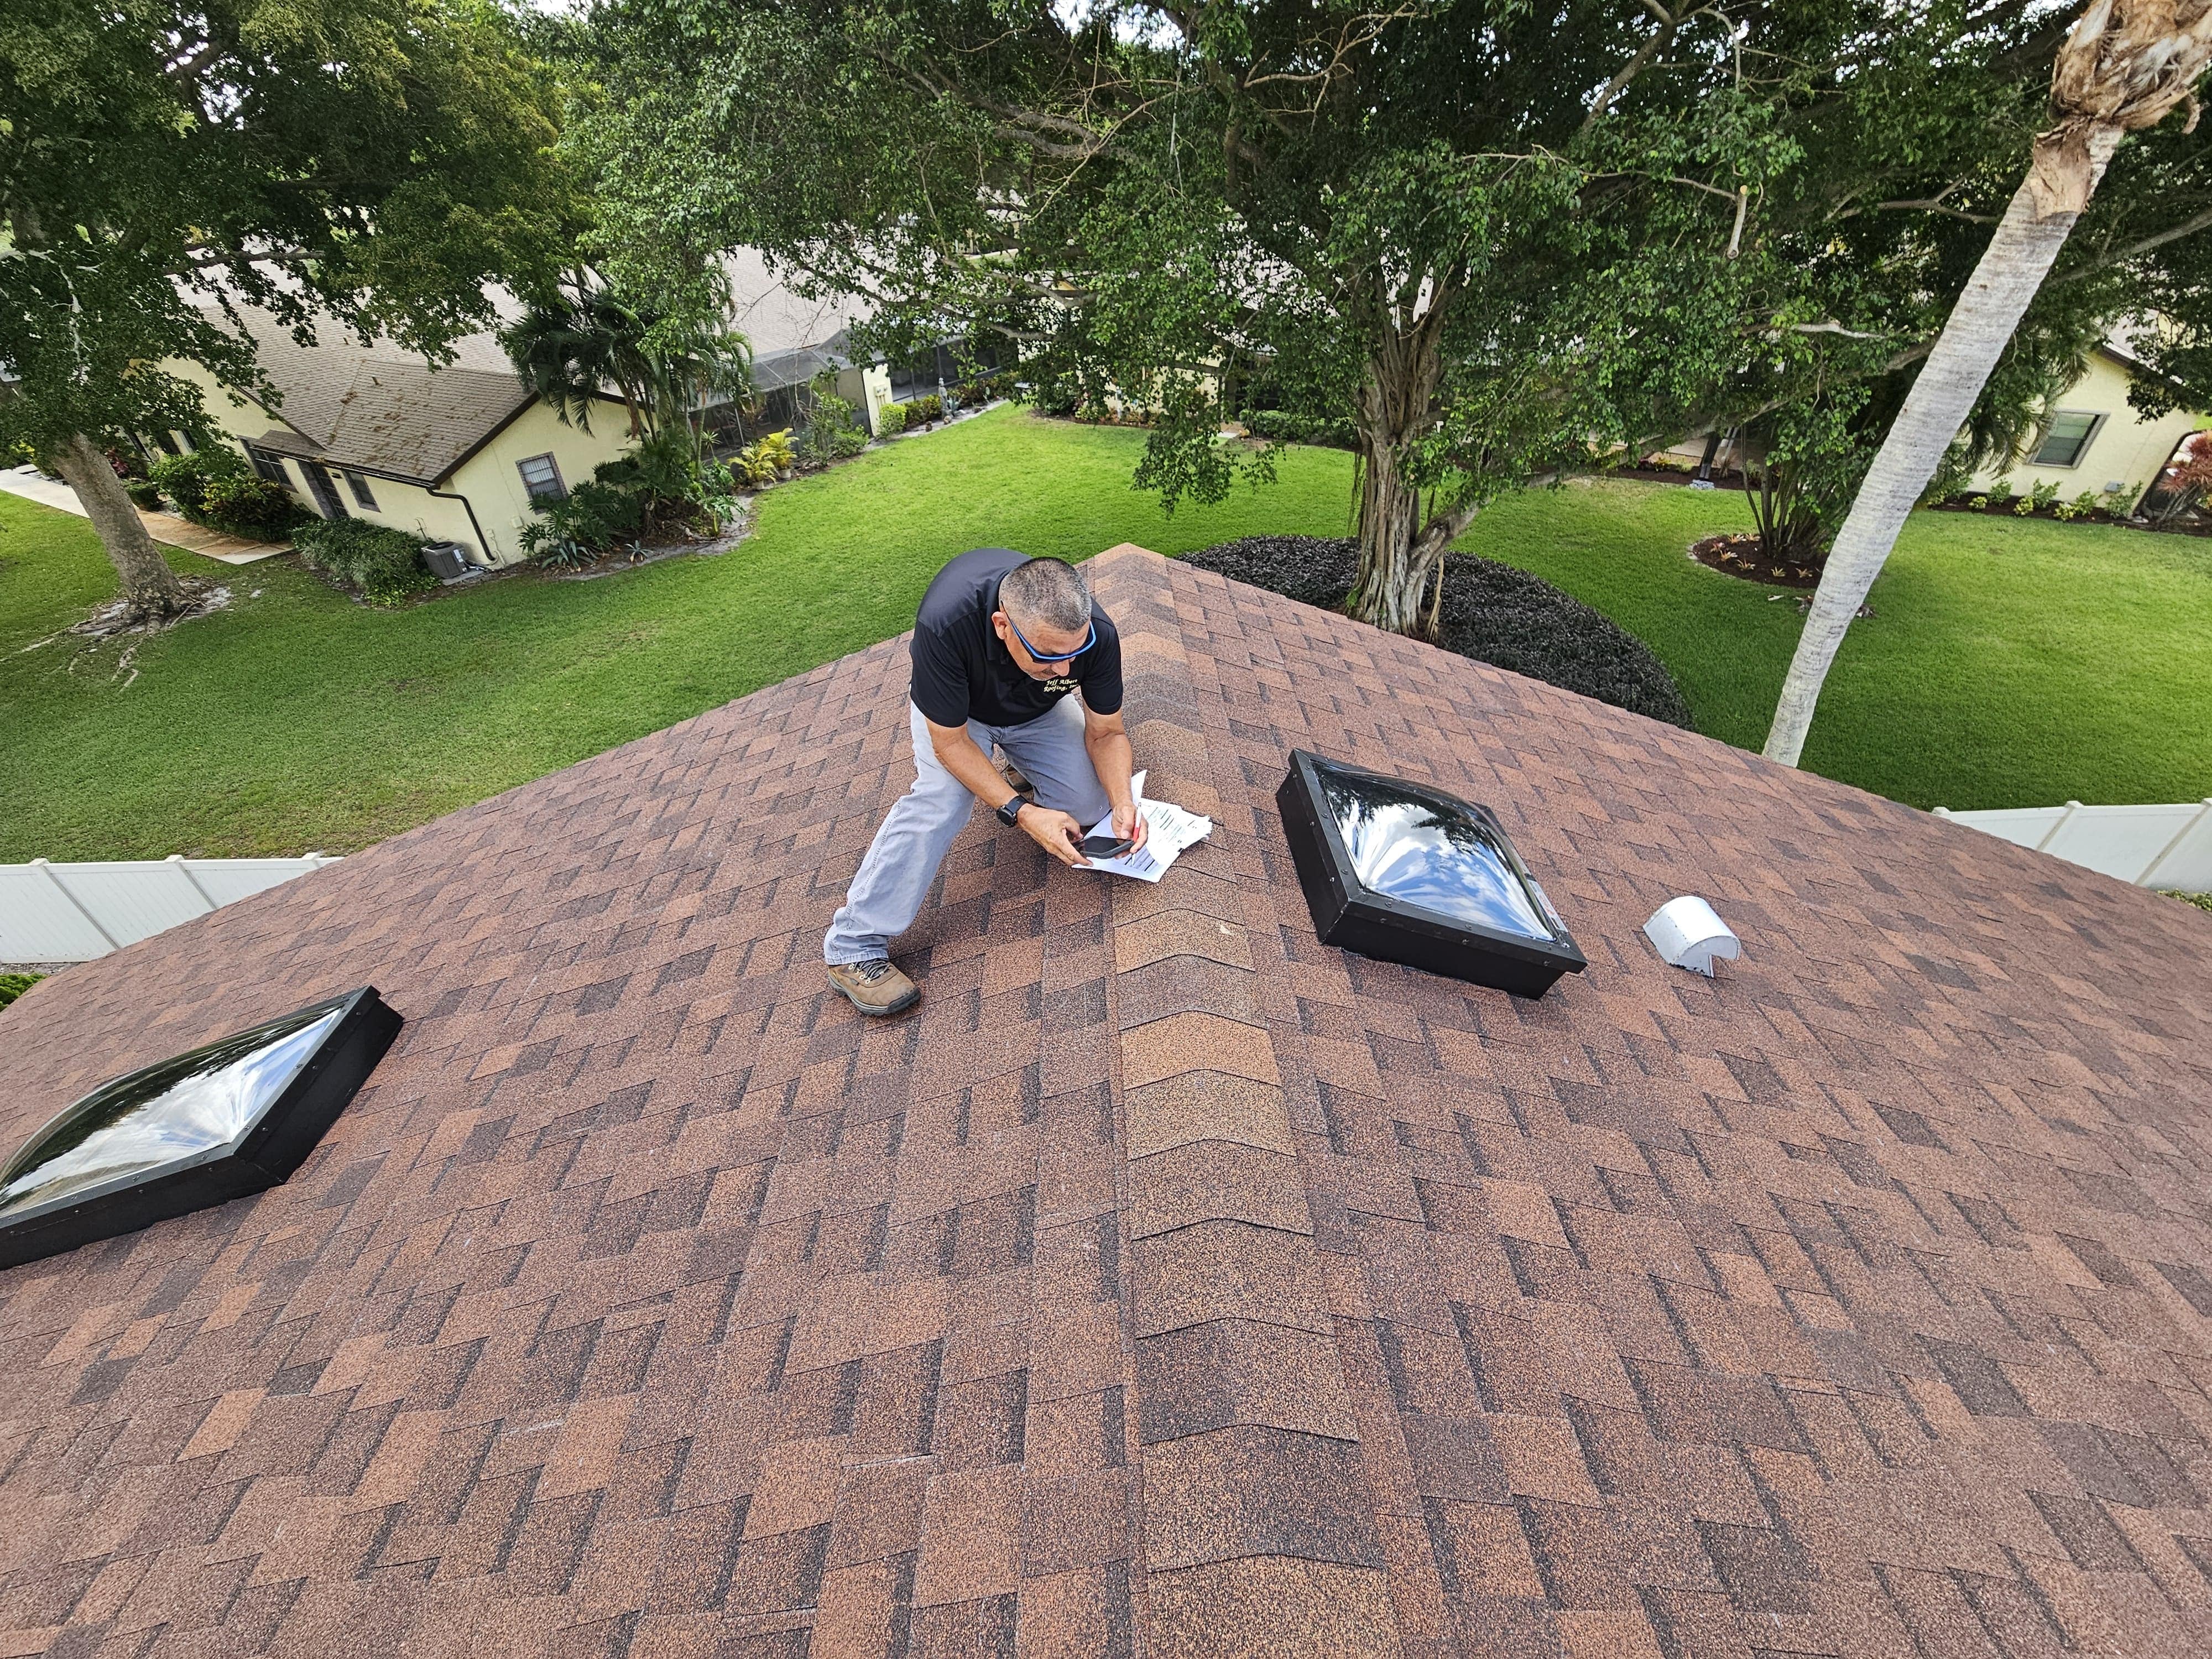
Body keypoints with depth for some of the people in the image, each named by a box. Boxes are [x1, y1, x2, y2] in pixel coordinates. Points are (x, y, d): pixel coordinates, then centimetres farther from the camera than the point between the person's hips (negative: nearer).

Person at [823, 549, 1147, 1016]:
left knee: (1089, 807, -16)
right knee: (941, 798, -30)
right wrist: (1022, 813, -39)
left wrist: (1123, 803, -35)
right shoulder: (944, 624, -43)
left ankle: (1022, 775, 18)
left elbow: (1106, 733, -18)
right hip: (956, 709, -3)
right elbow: (950, 741, -32)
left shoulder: (1096, 634, -33)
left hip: (1040, 711, 3)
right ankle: (853, 945, -19)